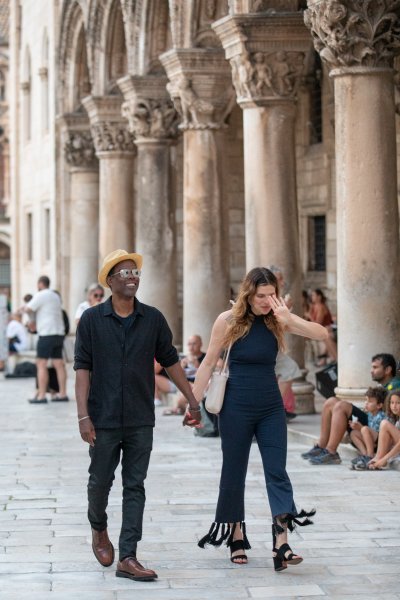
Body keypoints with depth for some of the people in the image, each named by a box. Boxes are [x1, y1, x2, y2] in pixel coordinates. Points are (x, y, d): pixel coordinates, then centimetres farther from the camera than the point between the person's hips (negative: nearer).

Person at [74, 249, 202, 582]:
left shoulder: (153, 319, 3)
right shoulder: (92, 320, -3)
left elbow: (170, 361, 11)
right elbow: (82, 368, -5)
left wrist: (193, 402, 10)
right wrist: (83, 415, -12)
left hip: (140, 420, 2)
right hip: (103, 420, -1)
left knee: (135, 487, 0)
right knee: (100, 481, 8)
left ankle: (128, 558, 2)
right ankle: (98, 528, 39)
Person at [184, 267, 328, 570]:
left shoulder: (278, 320, -1)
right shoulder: (229, 321, -7)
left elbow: (321, 334, -11)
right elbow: (208, 363, -1)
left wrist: (288, 318, -24)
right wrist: (193, 404, -1)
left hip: (271, 408, 2)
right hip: (237, 408, -2)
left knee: (277, 472, -6)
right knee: (234, 473, 7)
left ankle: (281, 545, -12)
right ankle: (236, 537, 20)